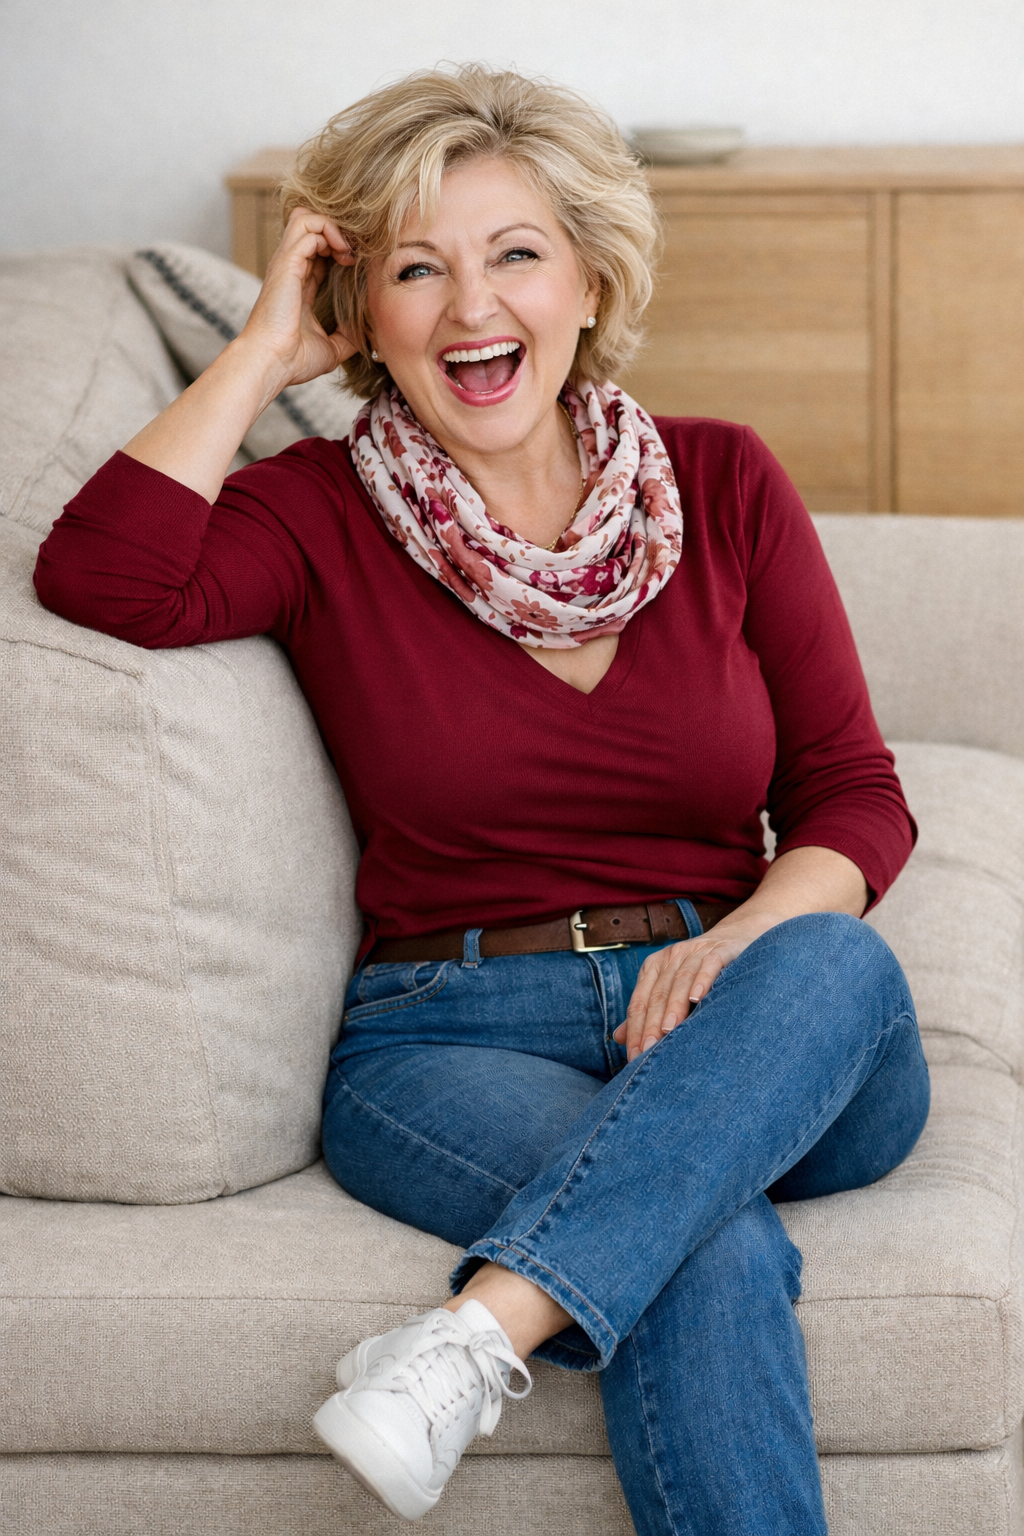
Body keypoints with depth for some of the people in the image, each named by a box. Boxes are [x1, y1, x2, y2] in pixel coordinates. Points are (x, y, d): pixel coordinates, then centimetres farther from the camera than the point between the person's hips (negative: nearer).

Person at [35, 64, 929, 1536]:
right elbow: (100, 578, -18)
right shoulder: (324, 513, 3)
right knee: (714, 1249, -34)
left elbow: (854, 794, 7)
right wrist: (264, 351, -6)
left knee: (837, 968, -34)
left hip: (752, 1035, 3)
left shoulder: (721, 485, 8)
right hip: (452, 1041, -3)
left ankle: (481, 1331, -40)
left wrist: (739, 943, -15)